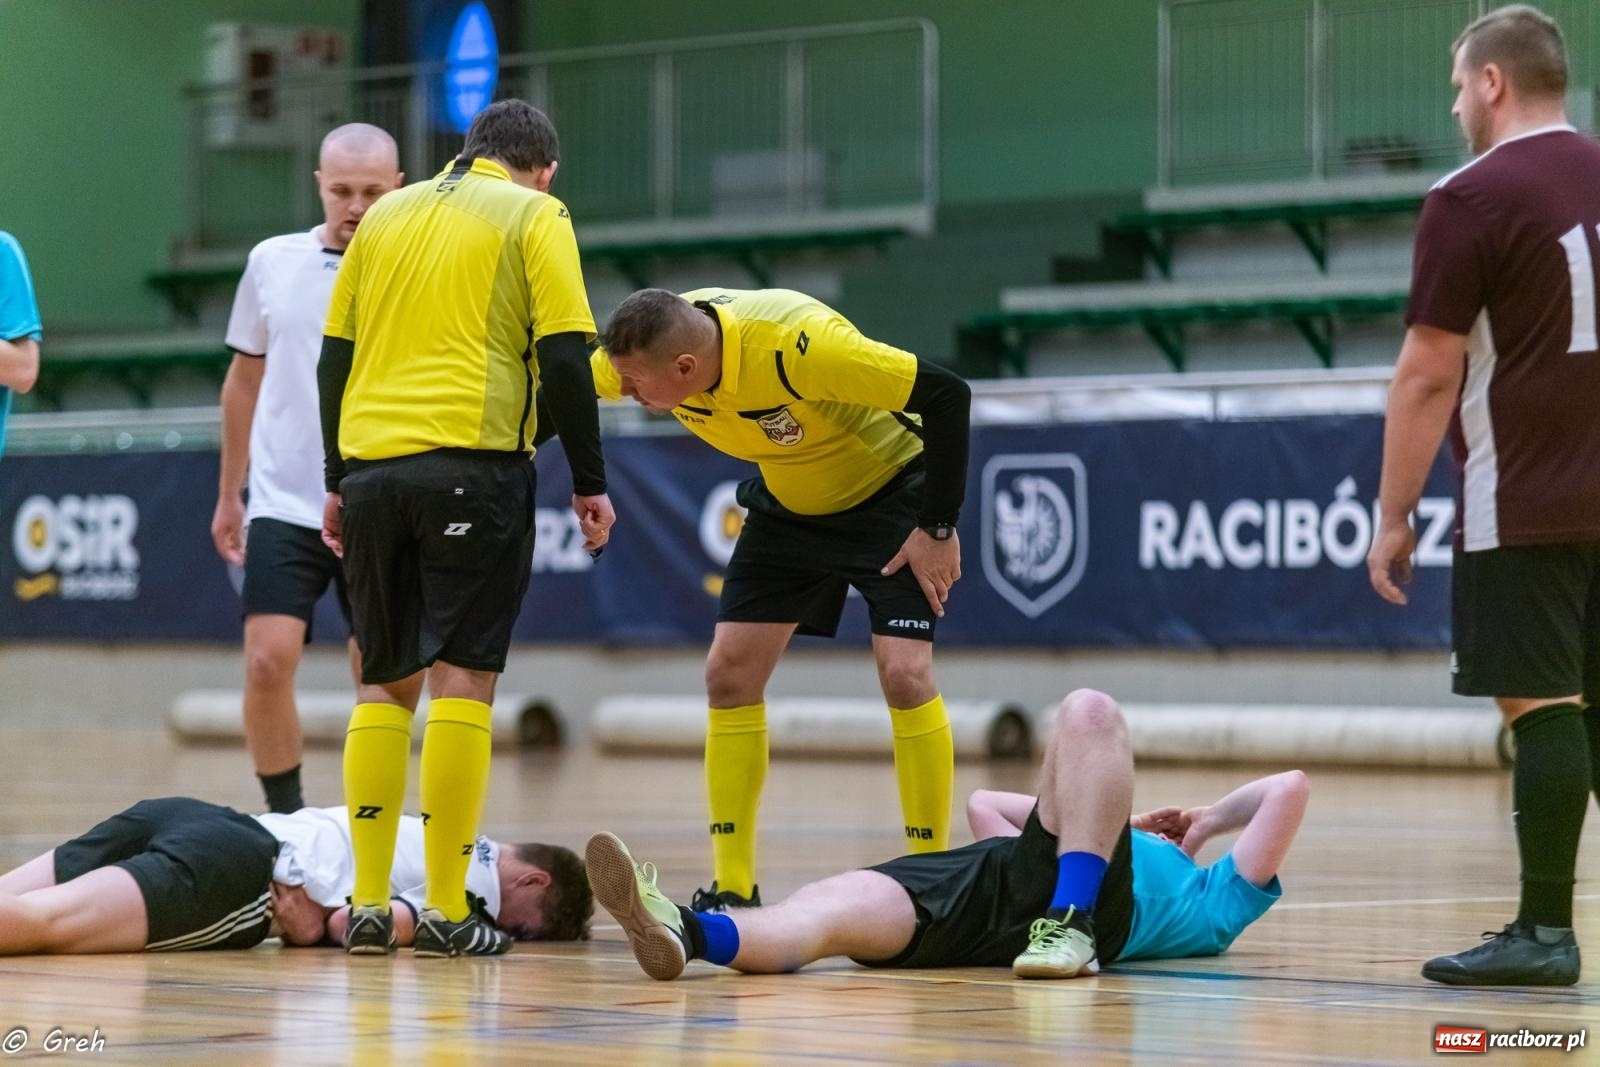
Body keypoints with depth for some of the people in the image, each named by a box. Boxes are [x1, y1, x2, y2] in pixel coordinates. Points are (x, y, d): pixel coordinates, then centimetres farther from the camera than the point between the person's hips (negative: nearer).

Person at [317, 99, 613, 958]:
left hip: (371, 466, 4)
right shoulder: (535, 216, 5)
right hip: (473, 460, -4)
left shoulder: (386, 214, 18)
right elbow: (564, 354, -4)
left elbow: (334, 354, 16)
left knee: (385, 681, 12)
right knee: (461, 676, -3)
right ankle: (446, 910, -7)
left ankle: (369, 902, 7)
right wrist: (589, 483, 1)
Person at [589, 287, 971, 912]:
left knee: (905, 674, -18)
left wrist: (939, 528, -26)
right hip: (788, 504, 6)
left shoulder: (794, 344, -39)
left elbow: (946, 395, -33)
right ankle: (733, 889, 7)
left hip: (890, 494, -6)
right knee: (729, 671, -1)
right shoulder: (649, 350, -22)